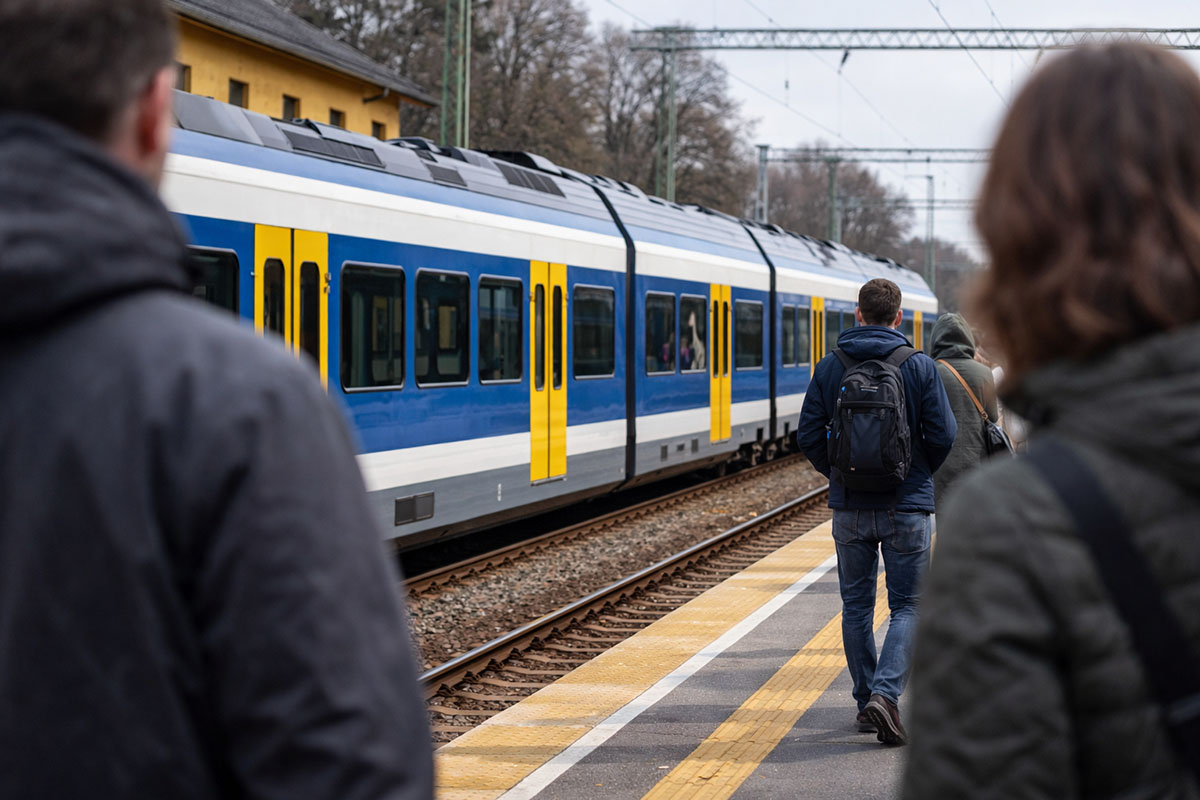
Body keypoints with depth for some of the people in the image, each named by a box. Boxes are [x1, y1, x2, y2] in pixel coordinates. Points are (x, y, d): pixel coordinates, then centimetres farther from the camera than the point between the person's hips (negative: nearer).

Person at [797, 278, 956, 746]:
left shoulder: (830, 368, -1)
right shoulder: (919, 366, -5)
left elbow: (808, 435, -2)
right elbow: (942, 436, -6)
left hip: (849, 508, 2)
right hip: (907, 506, -2)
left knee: (856, 605, 14)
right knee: (907, 605, 3)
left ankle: (865, 700, 17)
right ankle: (886, 694, -15)